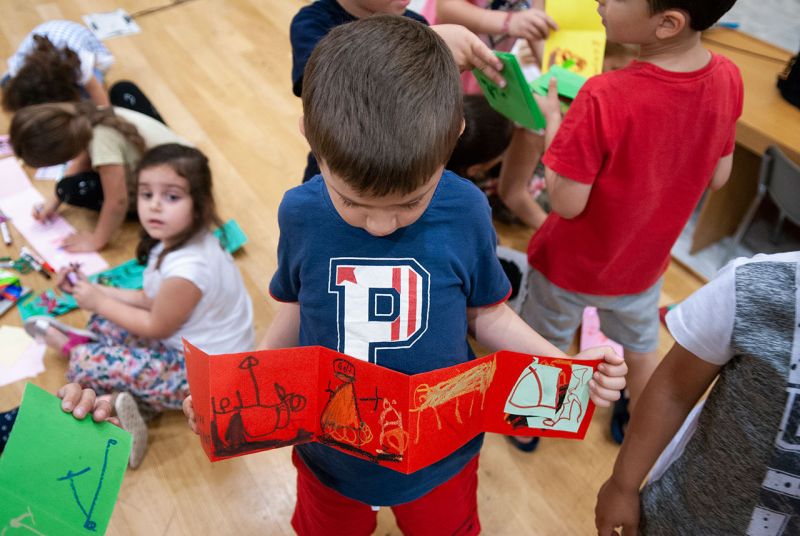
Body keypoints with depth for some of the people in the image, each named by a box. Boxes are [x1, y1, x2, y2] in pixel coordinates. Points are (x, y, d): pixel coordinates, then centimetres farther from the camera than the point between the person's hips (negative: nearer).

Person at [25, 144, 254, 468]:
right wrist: (97, 291, 2)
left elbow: (157, 327, -16)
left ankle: (72, 347, 15)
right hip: (184, 340, 9)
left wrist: (99, 302, -6)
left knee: (88, 364, -10)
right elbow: (152, 301, 6)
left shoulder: (186, 269, -33)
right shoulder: (179, 238, -5)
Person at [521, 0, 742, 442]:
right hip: (644, 261, 5)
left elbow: (566, 202, -27)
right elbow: (717, 177, -4)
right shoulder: (727, 79, -16)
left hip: (573, 262, -4)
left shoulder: (605, 98, -35)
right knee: (642, 349, 31)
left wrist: (552, 120, -16)